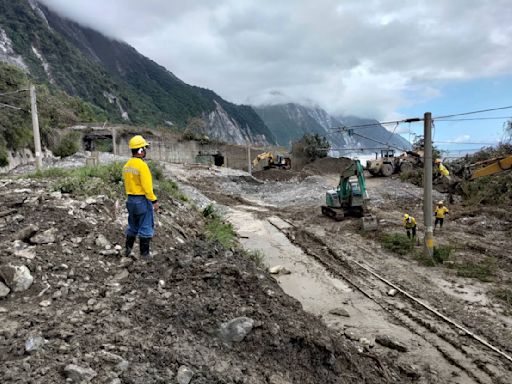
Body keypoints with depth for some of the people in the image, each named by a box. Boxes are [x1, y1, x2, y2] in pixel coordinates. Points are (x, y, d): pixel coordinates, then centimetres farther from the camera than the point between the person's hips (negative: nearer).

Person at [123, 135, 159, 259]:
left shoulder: (126, 165, 7)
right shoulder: (142, 165, -19)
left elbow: (126, 184, 12)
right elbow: (147, 186, -22)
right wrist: (154, 201, -16)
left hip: (130, 199, 8)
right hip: (143, 200, -8)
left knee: (132, 226, 20)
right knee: (146, 227, 2)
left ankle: (128, 249, 26)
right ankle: (144, 253, 8)